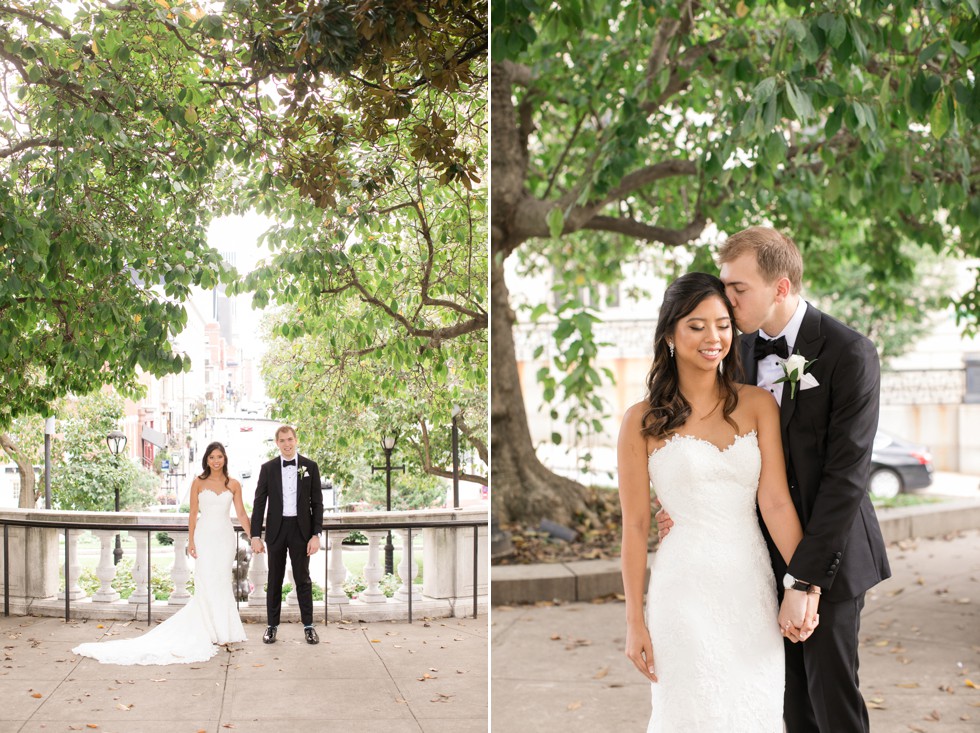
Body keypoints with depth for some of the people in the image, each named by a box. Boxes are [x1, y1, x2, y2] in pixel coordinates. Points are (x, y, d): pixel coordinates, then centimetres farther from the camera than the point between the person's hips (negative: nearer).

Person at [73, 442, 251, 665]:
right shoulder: (198, 483, 3)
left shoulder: (233, 485, 5)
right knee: (205, 583, -4)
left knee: (222, 582, 4)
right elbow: (193, 513, 3)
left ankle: (223, 631, 14)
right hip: (205, 535, -1)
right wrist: (191, 541, -4)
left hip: (225, 537, 1)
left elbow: (241, 514, 5)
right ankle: (210, 630, 6)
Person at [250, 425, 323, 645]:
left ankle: (308, 626, 12)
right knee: (274, 580, 7)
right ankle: (272, 625, 16)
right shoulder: (268, 468, 2)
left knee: (303, 579, 4)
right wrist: (255, 536, -4)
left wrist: (316, 535, -6)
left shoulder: (310, 466, 1)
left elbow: (317, 502, 1)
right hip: (276, 529, 1)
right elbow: (259, 503, 2)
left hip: (301, 529, -1)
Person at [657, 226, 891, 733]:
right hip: (768, 554, 5)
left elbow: (846, 473, -18)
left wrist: (806, 577, -21)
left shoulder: (848, 354, -15)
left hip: (827, 556, -5)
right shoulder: (742, 349, 4)